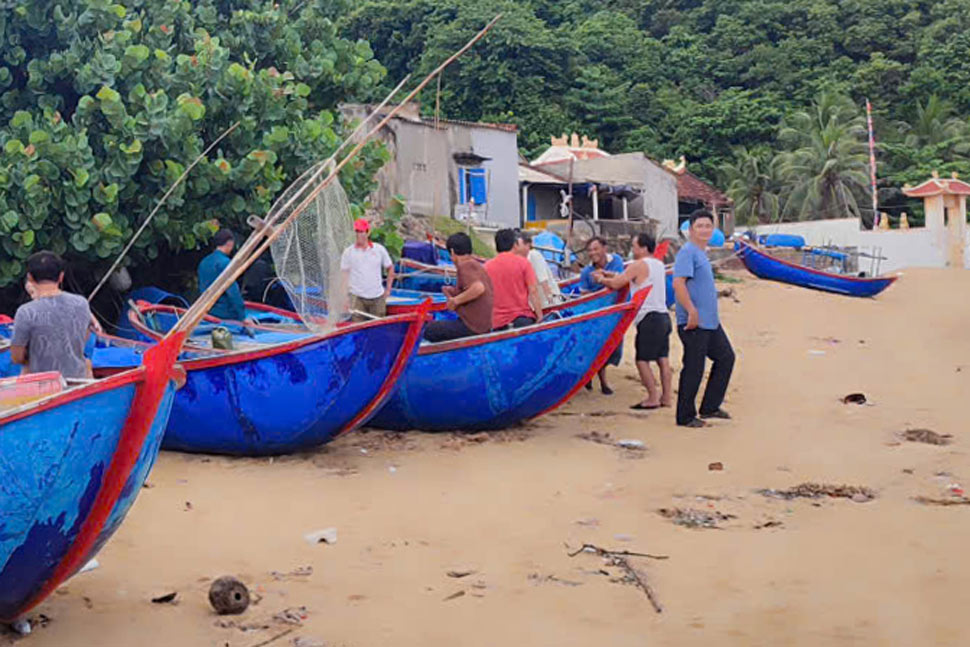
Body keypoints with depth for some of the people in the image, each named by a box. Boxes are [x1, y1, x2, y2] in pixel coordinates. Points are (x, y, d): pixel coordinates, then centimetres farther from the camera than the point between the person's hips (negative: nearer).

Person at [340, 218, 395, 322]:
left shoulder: (379, 249, 3)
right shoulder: (348, 252, 1)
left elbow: (390, 268, 13)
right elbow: (345, 275, 1)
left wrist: (388, 289, 7)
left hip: (378, 297, 1)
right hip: (357, 298, -1)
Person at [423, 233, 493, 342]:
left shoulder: (465, 265, -13)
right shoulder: (477, 265, 15)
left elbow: (479, 288, -30)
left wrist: (456, 300, -17)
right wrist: (454, 292, 19)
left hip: (473, 327, -10)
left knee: (429, 330, -5)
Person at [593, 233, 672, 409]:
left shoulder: (638, 265, -9)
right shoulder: (659, 264, 17)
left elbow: (616, 284, -9)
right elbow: (629, 278, 23)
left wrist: (601, 279, 10)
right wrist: (609, 275, 21)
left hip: (649, 318, -9)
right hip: (663, 316, 9)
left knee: (642, 360, -4)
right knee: (663, 359, 8)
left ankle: (653, 398, -5)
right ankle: (666, 397, 11)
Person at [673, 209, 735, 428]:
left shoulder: (701, 253, 17)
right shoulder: (687, 251, -13)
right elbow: (678, 283, -23)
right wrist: (692, 312, -25)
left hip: (711, 322, 10)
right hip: (694, 323, -10)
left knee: (726, 357, 15)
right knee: (693, 369, -3)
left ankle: (709, 407, 23)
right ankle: (685, 417, 8)